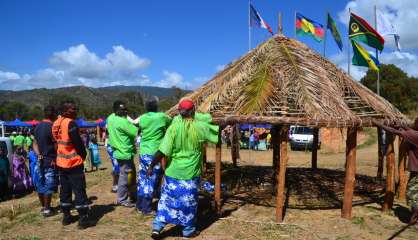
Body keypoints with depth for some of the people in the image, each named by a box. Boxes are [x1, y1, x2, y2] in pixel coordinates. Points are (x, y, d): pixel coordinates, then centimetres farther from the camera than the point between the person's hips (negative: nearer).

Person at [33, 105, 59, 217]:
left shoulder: (38, 126, 9)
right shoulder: (52, 127, -16)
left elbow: (35, 143, 8)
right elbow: (56, 145, -15)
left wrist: (38, 155, 0)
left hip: (40, 159, 8)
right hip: (50, 160, -8)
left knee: (41, 184, 15)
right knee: (49, 186, 0)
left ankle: (43, 206, 27)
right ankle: (47, 210, 6)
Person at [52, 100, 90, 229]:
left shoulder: (56, 124, 7)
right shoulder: (70, 123, -19)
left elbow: (57, 141, 13)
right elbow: (78, 142, -18)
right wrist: (84, 154, -2)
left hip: (61, 162, 8)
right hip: (74, 162, -8)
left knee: (65, 189, 17)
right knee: (79, 190, -1)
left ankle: (66, 216, 26)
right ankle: (83, 219, 3)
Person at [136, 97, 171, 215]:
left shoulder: (142, 118, 3)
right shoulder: (161, 116, -9)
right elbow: (172, 123, 7)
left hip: (143, 153, 6)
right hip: (154, 153, -5)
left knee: (143, 178, 17)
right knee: (152, 180, 3)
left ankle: (140, 204, 28)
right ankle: (146, 208, 10)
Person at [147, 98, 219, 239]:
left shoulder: (174, 127, -10)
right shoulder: (201, 127, -9)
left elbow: (163, 151, -14)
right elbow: (218, 132, 8)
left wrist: (151, 166, -5)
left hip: (173, 171, 1)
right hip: (191, 173, -1)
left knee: (167, 199, 15)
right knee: (189, 202, 13)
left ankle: (157, 227, 17)